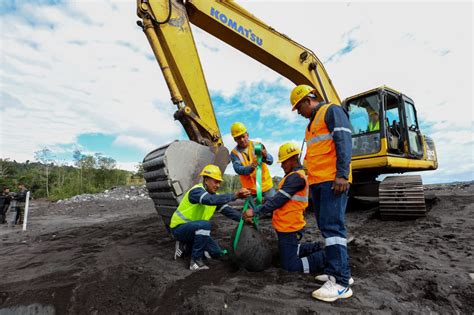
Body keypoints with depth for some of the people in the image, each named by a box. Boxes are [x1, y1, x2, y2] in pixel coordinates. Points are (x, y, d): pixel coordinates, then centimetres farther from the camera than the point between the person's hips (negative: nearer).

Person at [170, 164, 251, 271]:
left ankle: (186, 245, 16)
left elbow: (228, 210, -7)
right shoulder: (197, 190, -24)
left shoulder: (214, 195, 2)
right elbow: (211, 200, -45)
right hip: (179, 227, -8)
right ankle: (195, 261, -20)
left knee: (217, 253, 4)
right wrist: (235, 195, -52)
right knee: (204, 224, -35)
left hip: (195, 229, 8)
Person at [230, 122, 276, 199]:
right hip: (250, 189, 0)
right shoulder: (234, 153, -4)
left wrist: (265, 156, -37)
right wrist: (251, 167, -38)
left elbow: (270, 161, -13)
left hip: (266, 185, 0)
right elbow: (238, 169, -18)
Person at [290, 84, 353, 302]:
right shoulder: (312, 124, 26)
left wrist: (342, 174, -22)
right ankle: (336, 271, 19)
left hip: (332, 180, -9)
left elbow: (344, 141, -13)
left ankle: (341, 283, -9)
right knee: (326, 227, 10)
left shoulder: (332, 111, -1)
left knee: (332, 226, -13)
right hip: (317, 181, 9)